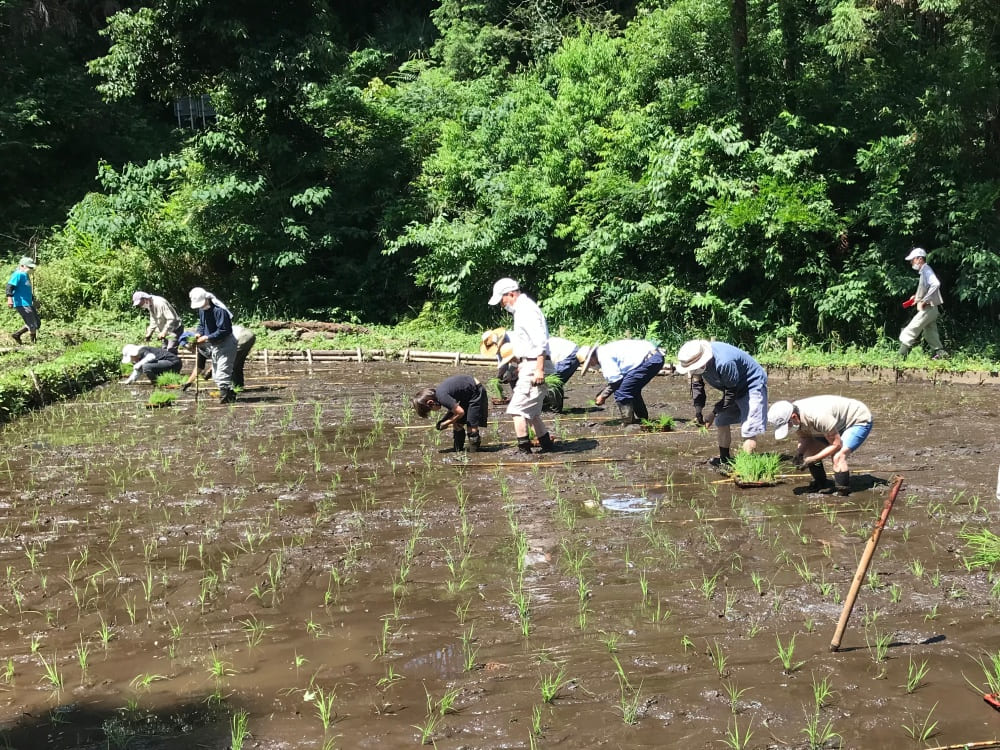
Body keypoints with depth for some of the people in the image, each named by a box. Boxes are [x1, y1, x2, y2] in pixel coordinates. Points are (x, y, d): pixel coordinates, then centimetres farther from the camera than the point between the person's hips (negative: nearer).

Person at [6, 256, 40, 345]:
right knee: (32, 325, -10)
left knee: (37, 323, 13)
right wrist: (9, 298, -34)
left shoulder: (26, 275, 19)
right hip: (21, 304, -10)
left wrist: (33, 301, 35)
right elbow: (10, 286, -22)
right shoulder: (18, 275, -11)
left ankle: (16, 334, 21)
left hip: (28, 304, 10)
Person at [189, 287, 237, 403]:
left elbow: (223, 331, -26)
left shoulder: (219, 310, -23)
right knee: (216, 375, 15)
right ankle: (230, 395, 23)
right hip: (213, 346, 10)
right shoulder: (202, 310, 5)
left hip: (225, 345, -10)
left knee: (222, 374, -15)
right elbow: (201, 324, 18)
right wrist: (198, 334, -3)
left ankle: (225, 396, -8)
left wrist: (206, 338, -25)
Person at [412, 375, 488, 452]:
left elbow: (460, 412, -25)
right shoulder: (436, 391, 0)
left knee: (472, 428, -11)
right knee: (457, 425, 9)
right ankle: (458, 452, 17)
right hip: (467, 396, 10)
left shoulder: (442, 396, -29)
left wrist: (445, 424, -13)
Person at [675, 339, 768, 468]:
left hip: (753, 385, -9)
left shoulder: (724, 363, -39)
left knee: (748, 429, -16)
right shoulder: (697, 359, -16)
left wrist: (714, 412, -20)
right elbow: (697, 384, -2)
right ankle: (725, 459, 25)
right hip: (733, 387, 9)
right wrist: (698, 410, -11)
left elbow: (731, 392, -27)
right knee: (721, 423, 12)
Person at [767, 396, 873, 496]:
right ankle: (820, 485, 13)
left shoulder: (818, 416, -41)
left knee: (838, 456, -28)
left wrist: (811, 460, -29)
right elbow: (804, 437, 3)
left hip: (859, 421, -8)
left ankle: (842, 493, -13)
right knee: (810, 449, -3)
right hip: (840, 423, 9)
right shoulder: (796, 413, -15)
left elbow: (836, 445, -30)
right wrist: (799, 453, -17)